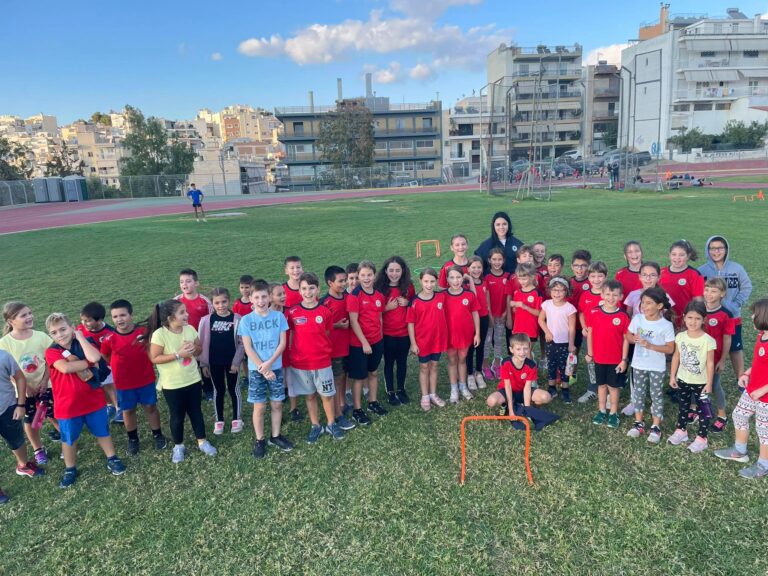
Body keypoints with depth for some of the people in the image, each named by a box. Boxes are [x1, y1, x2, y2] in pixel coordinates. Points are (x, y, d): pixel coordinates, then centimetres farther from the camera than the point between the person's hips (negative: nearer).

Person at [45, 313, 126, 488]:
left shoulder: (84, 343, -4)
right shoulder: (52, 352, -11)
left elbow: (95, 357, -27)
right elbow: (66, 368, -29)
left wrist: (80, 337, -19)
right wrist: (89, 362, -20)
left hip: (93, 399, 1)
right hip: (67, 405, -1)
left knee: (103, 432, 17)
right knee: (69, 439, 15)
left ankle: (112, 459, 35)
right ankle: (70, 470, 35)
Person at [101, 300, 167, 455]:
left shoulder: (144, 331, -15)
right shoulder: (110, 339, -15)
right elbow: (105, 357, 4)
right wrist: (121, 366, 3)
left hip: (146, 378, 0)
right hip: (123, 382, 0)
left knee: (150, 407, 13)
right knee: (128, 410, 15)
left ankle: (158, 435, 30)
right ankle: (133, 439, 34)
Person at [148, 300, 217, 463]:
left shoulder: (190, 329, -5)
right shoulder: (160, 334, -19)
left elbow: (199, 350, 7)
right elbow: (154, 358, -17)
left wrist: (194, 348, -17)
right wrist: (178, 354, -25)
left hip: (193, 380, 4)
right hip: (172, 385, -4)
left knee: (196, 412, 16)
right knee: (177, 416, 11)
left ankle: (202, 441, 32)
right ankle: (178, 446, 31)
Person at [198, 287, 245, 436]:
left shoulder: (237, 319, -10)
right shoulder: (206, 320, -6)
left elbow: (242, 343, -6)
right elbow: (202, 343, 0)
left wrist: (237, 361, -9)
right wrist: (203, 363, 0)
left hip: (232, 361, -1)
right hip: (214, 362, 1)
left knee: (233, 389, 11)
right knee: (218, 391, 13)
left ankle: (237, 419, 24)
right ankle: (218, 421, 26)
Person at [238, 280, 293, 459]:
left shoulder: (279, 316, -4)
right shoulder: (246, 320, -7)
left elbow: (282, 343, -5)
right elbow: (248, 348, -8)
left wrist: (269, 363, -14)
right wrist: (262, 368, -13)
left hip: (276, 368, 1)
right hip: (256, 370, -1)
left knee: (277, 404, 10)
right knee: (259, 407, 6)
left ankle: (275, 436, 27)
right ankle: (260, 440, 21)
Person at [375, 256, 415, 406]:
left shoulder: (408, 286, -1)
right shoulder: (379, 287, -10)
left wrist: (408, 303, -9)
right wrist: (387, 308, -20)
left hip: (405, 332, 3)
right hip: (387, 333, -3)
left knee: (402, 361, 14)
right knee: (389, 362, 10)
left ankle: (401, 389, 31)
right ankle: (390, 392, 24)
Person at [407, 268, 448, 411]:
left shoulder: (441, 297, -7)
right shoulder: (415, 302, -14)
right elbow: (410, 323, -9)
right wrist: (413, 343, -10)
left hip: (438, 339, 3)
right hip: (422, 340, -3)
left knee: (434, 366, 16)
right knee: (424, 367, 11)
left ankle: (433, 394, 30)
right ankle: (425, 397, 23)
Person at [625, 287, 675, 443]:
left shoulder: (666, 325, -17)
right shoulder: (637, 319, -7)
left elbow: (670, 349, -14)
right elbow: (628, 335, 6)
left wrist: (650, 345, -25)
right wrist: (634, 339, -17)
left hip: (657, 367, -3)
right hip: (639, 364, 4)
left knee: (656, 395, 8)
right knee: (638, 393, 13)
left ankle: (656, 427, 21)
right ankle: (639, 423, 27)